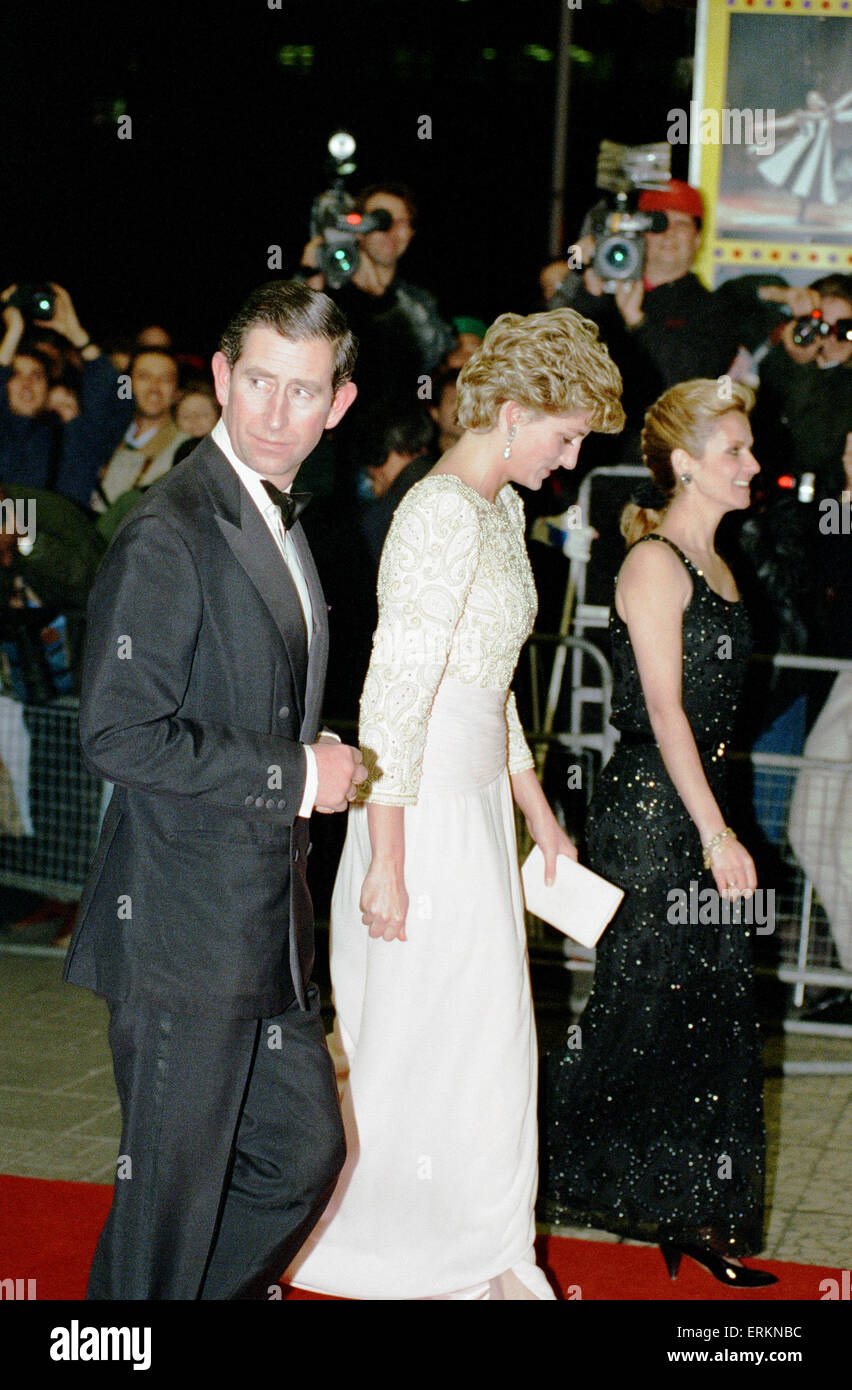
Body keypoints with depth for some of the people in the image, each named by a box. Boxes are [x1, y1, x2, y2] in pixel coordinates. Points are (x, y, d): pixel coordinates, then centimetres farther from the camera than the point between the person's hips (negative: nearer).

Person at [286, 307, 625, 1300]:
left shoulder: (502, 508, 12)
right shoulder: (445, 513, -19)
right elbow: (395, 697, -22)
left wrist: (535, 808, 21)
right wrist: (386, 865, -22)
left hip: (478, 804, 9)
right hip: (425, 816, -9)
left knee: (485, 1033, 16)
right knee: (422, 1046, 4)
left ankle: (475, 1255, 29)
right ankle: (403, 1261, 22)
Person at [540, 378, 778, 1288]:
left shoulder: (713, 564, 15)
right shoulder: (654, 563, -13)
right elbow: (664, 710, -17)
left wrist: (719, 825, 16)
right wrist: (715, 835, -19)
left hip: (696, 811, 9)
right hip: (647, 813, -9)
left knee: (710, 1019, 10)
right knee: (638, 1016, -4)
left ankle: (690, 1216, 18)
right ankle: (525, 1180, 12)